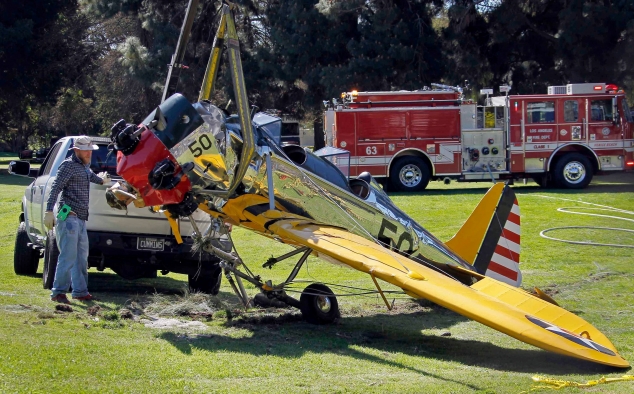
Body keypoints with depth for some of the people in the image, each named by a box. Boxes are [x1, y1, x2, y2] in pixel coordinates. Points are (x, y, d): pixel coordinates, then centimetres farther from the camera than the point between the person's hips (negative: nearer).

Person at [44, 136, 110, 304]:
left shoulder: (85, 167, 20)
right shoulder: (69, 165, -7)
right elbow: (56, 188, -15)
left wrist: (102, 180, 65)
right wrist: (49, 211, -24)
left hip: (81, 219, 9)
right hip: (69, 217, -9)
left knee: (81, 257, 10)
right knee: (68, 256, -13)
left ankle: (80, 291, 16)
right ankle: (58, 292, -11)